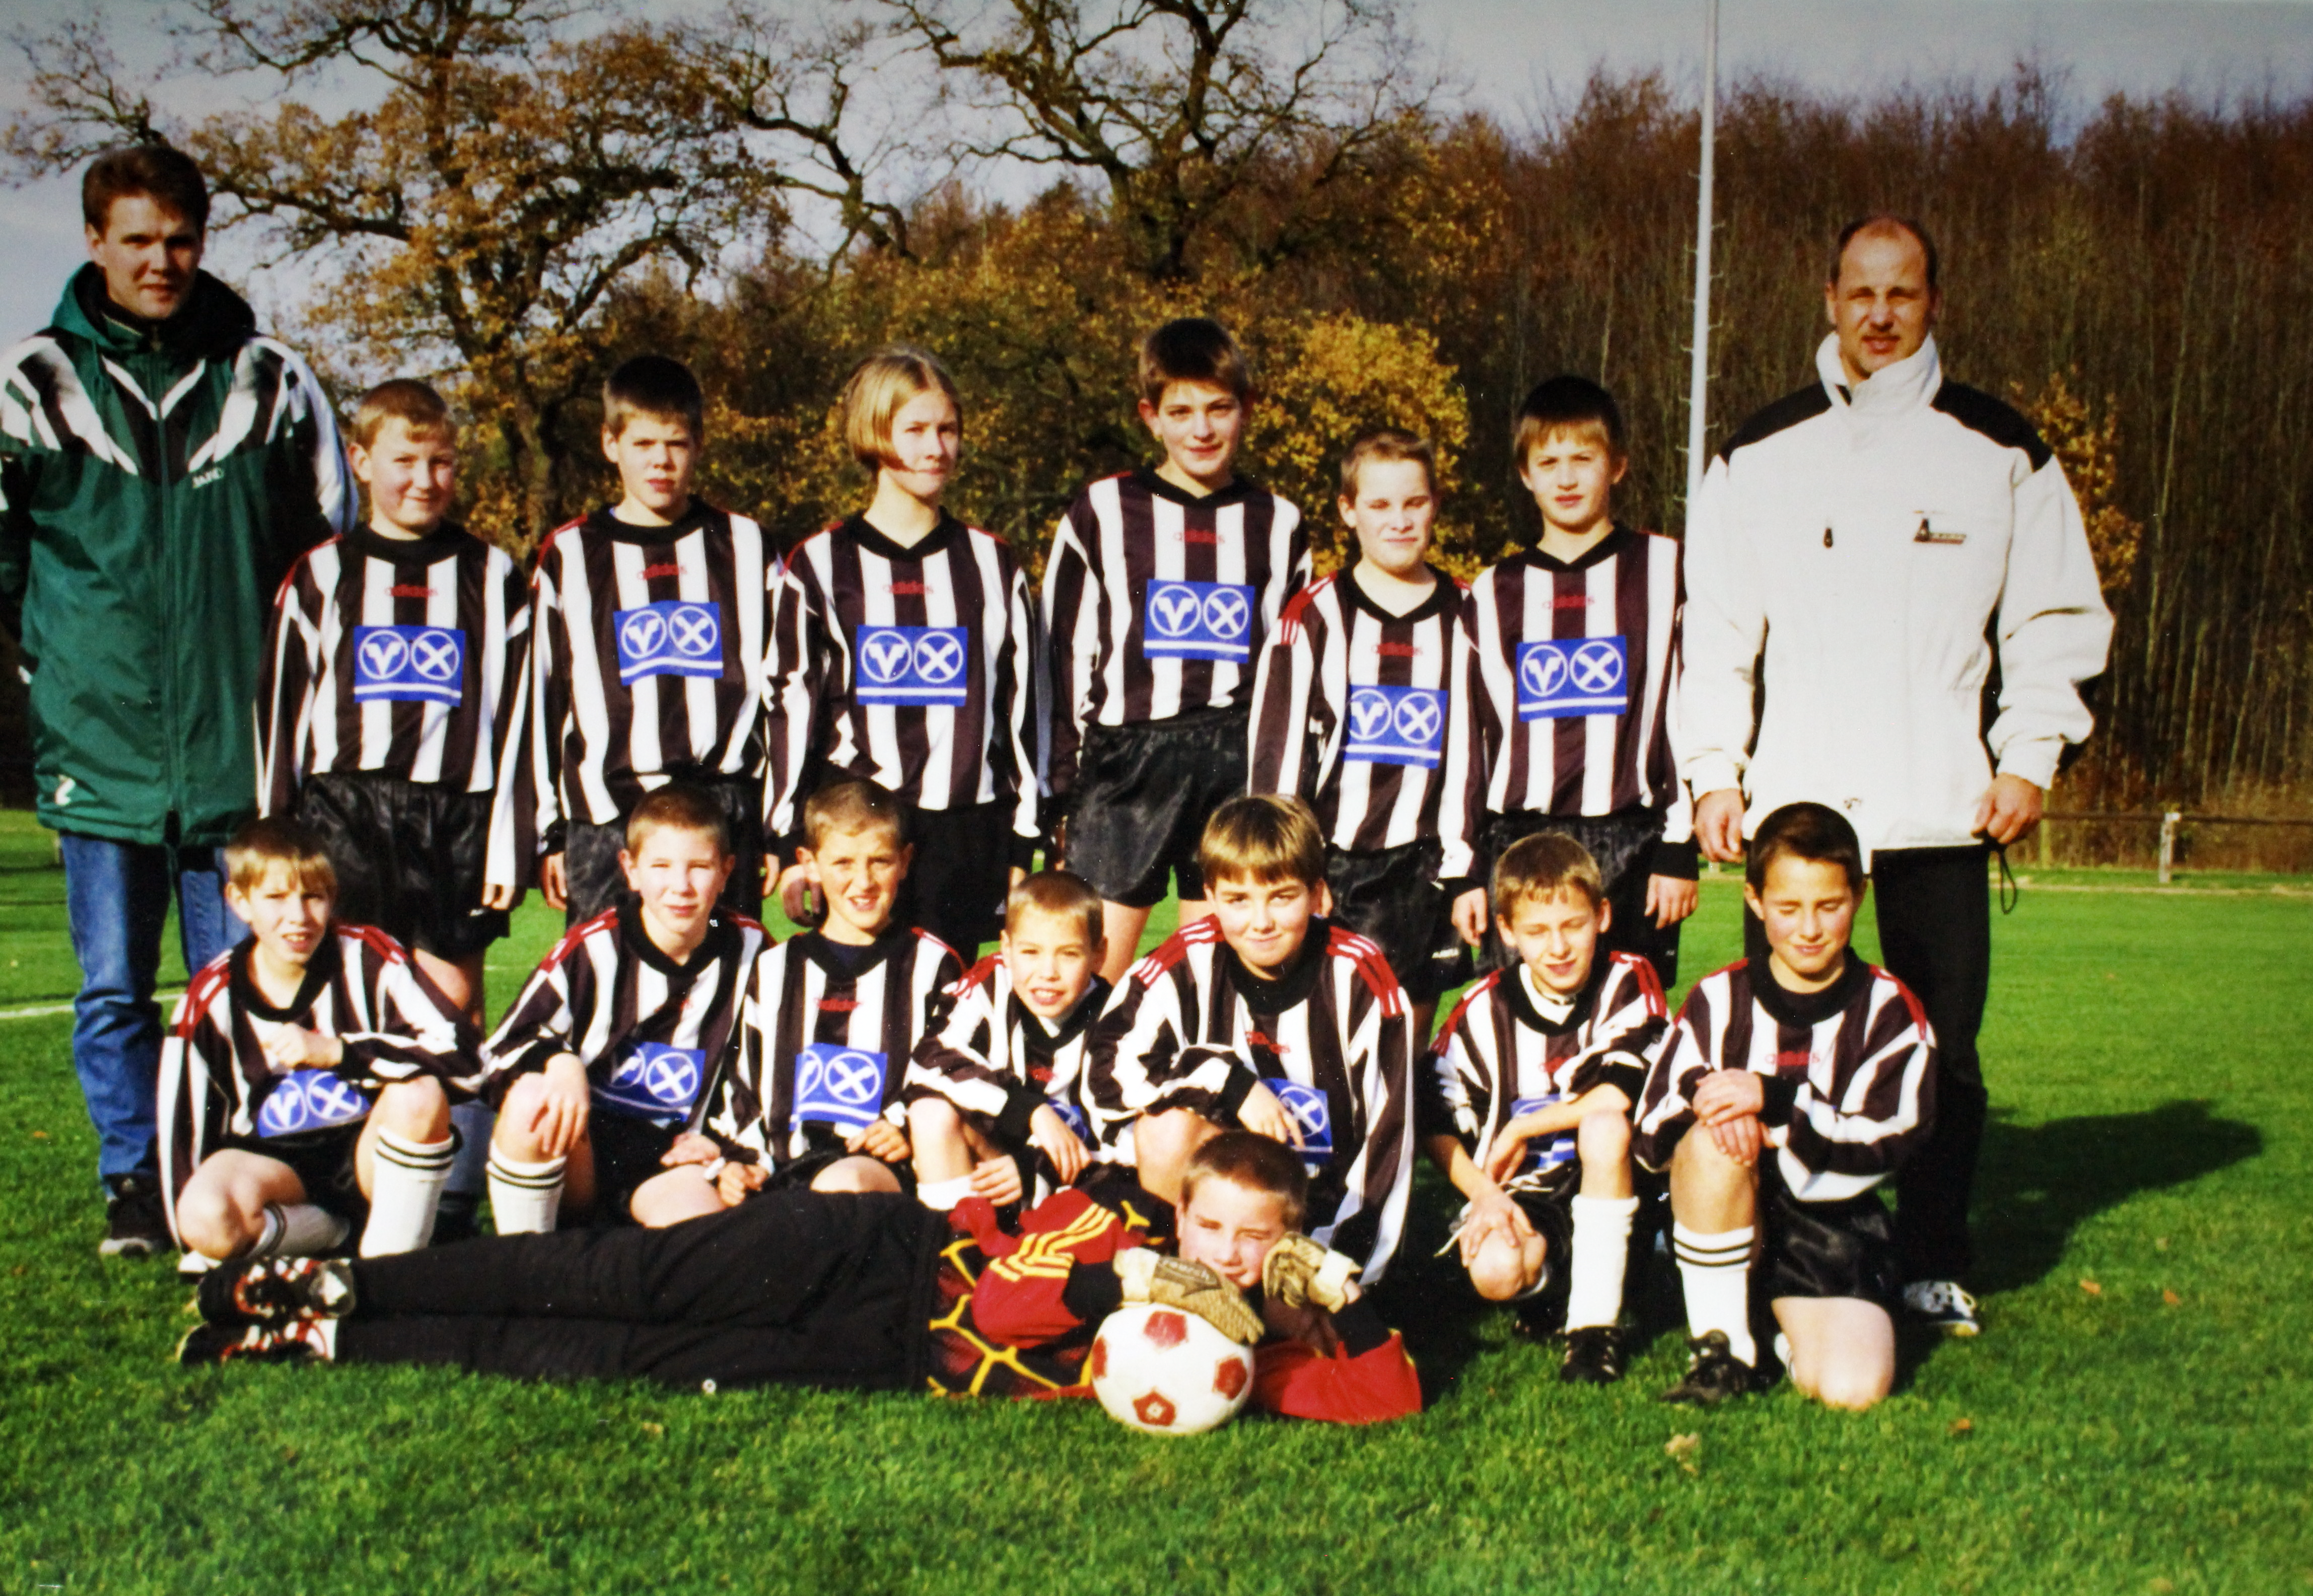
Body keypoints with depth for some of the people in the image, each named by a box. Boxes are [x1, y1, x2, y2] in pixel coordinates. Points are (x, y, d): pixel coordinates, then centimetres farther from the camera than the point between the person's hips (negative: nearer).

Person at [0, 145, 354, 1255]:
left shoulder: (271, 383, 4)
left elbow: (332, 542, 14)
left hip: (238, 746, 0)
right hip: (98, 746, 0)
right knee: (113, 988, 6)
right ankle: (133, 1187, 19)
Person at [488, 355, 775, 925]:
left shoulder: (745, 550, 11)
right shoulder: (570, 558, 10)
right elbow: (538, 703, 11)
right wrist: (548, 833, 6)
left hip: (726, 813, 0)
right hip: (607, 814, 0)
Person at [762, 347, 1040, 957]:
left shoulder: (993, 565, 11)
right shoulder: (819, 566, 7)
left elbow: (1020, 707, 11)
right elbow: (789, 707, 7)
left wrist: (1022, 846, 8)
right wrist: (791, 844, 2)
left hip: (968, 836, 1)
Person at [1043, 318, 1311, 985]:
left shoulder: (1278, 526, 12)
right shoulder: (1102, 514, 4)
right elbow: (1064, 656, 5)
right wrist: (1063, 789, 1)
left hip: (1241, 765, 2)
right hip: (1127, 759, -2)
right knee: (1092, 975, -6)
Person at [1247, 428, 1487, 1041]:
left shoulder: (1463, 618, 8)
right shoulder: (1315, 616, 1)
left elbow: (1474, 752, 9)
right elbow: (1275, 749, 0)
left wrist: (1467, 873, 6)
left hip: (1422, 873, 2)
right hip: (1329, 865, -2)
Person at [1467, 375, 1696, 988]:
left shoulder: (1663, 570, 5)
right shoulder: (1495, 592, 13)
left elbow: (1689, 713, 2)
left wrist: (1679, 849, -3)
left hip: (1630, 845, -2)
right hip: (1519, 845, 2)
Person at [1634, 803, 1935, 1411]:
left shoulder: (1888, 1010, 0)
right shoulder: (1718, 1001, 1)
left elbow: (1884, 1142, -11)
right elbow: (1650, 1140, -2)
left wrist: (1776, 1100, -24)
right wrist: (1704, 1095, -24)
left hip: (1835, 1221, 0)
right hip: (1721, 1222, 1)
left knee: (1853, 1387, -24)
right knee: (1716, 1136, -33)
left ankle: (1800, 1327, 14)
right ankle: (1719, 1348, -17)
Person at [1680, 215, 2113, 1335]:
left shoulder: (2001, 452, 8)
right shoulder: (1760, 453, 9)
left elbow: (2058, 616, 11)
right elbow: (1715, 627, 9)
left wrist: (2029, 757, 1)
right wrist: (1713, 770, 1)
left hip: (1944, 806, 0)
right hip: (1791, 797, 0)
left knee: (1943, 1048, 2)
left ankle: (1935, 1265, 17)